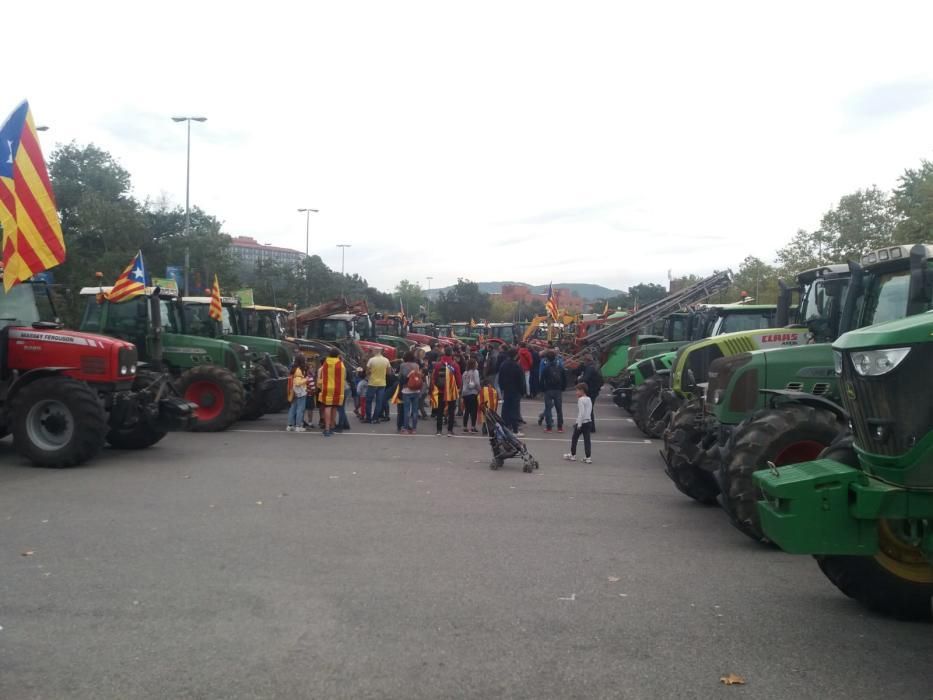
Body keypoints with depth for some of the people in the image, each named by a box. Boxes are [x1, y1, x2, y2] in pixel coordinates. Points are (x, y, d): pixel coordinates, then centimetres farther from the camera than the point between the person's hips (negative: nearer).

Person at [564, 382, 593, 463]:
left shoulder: (581, 400, -14)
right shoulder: (589, 399, 11)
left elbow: (581, 412, -20)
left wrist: (579, 424, -19)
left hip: (581, 423, -7)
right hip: (589, 422, 7)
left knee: (574, 438, 10)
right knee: (587, 440, 5)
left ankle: (572, 455, 21)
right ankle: (588, 457, 1)